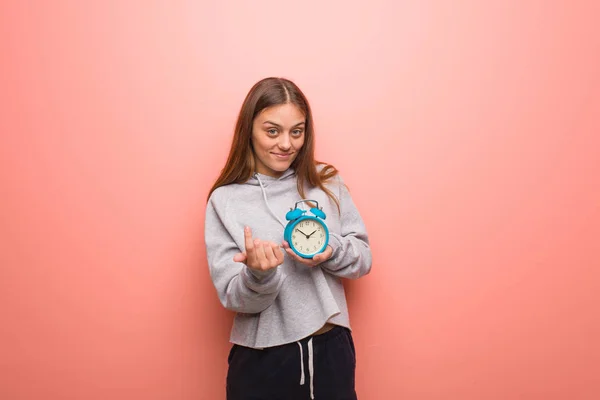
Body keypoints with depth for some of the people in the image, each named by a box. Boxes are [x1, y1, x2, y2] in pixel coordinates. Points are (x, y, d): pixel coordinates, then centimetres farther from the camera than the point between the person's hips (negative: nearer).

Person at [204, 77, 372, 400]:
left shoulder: (326, 183, 0)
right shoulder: (225, 200, -6)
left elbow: (363, 258, 4)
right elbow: (233, 297, -7)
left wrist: (331, 250, -16)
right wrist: (259, 274, -27)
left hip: (331, 349, 2)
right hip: (261, 358, -2)